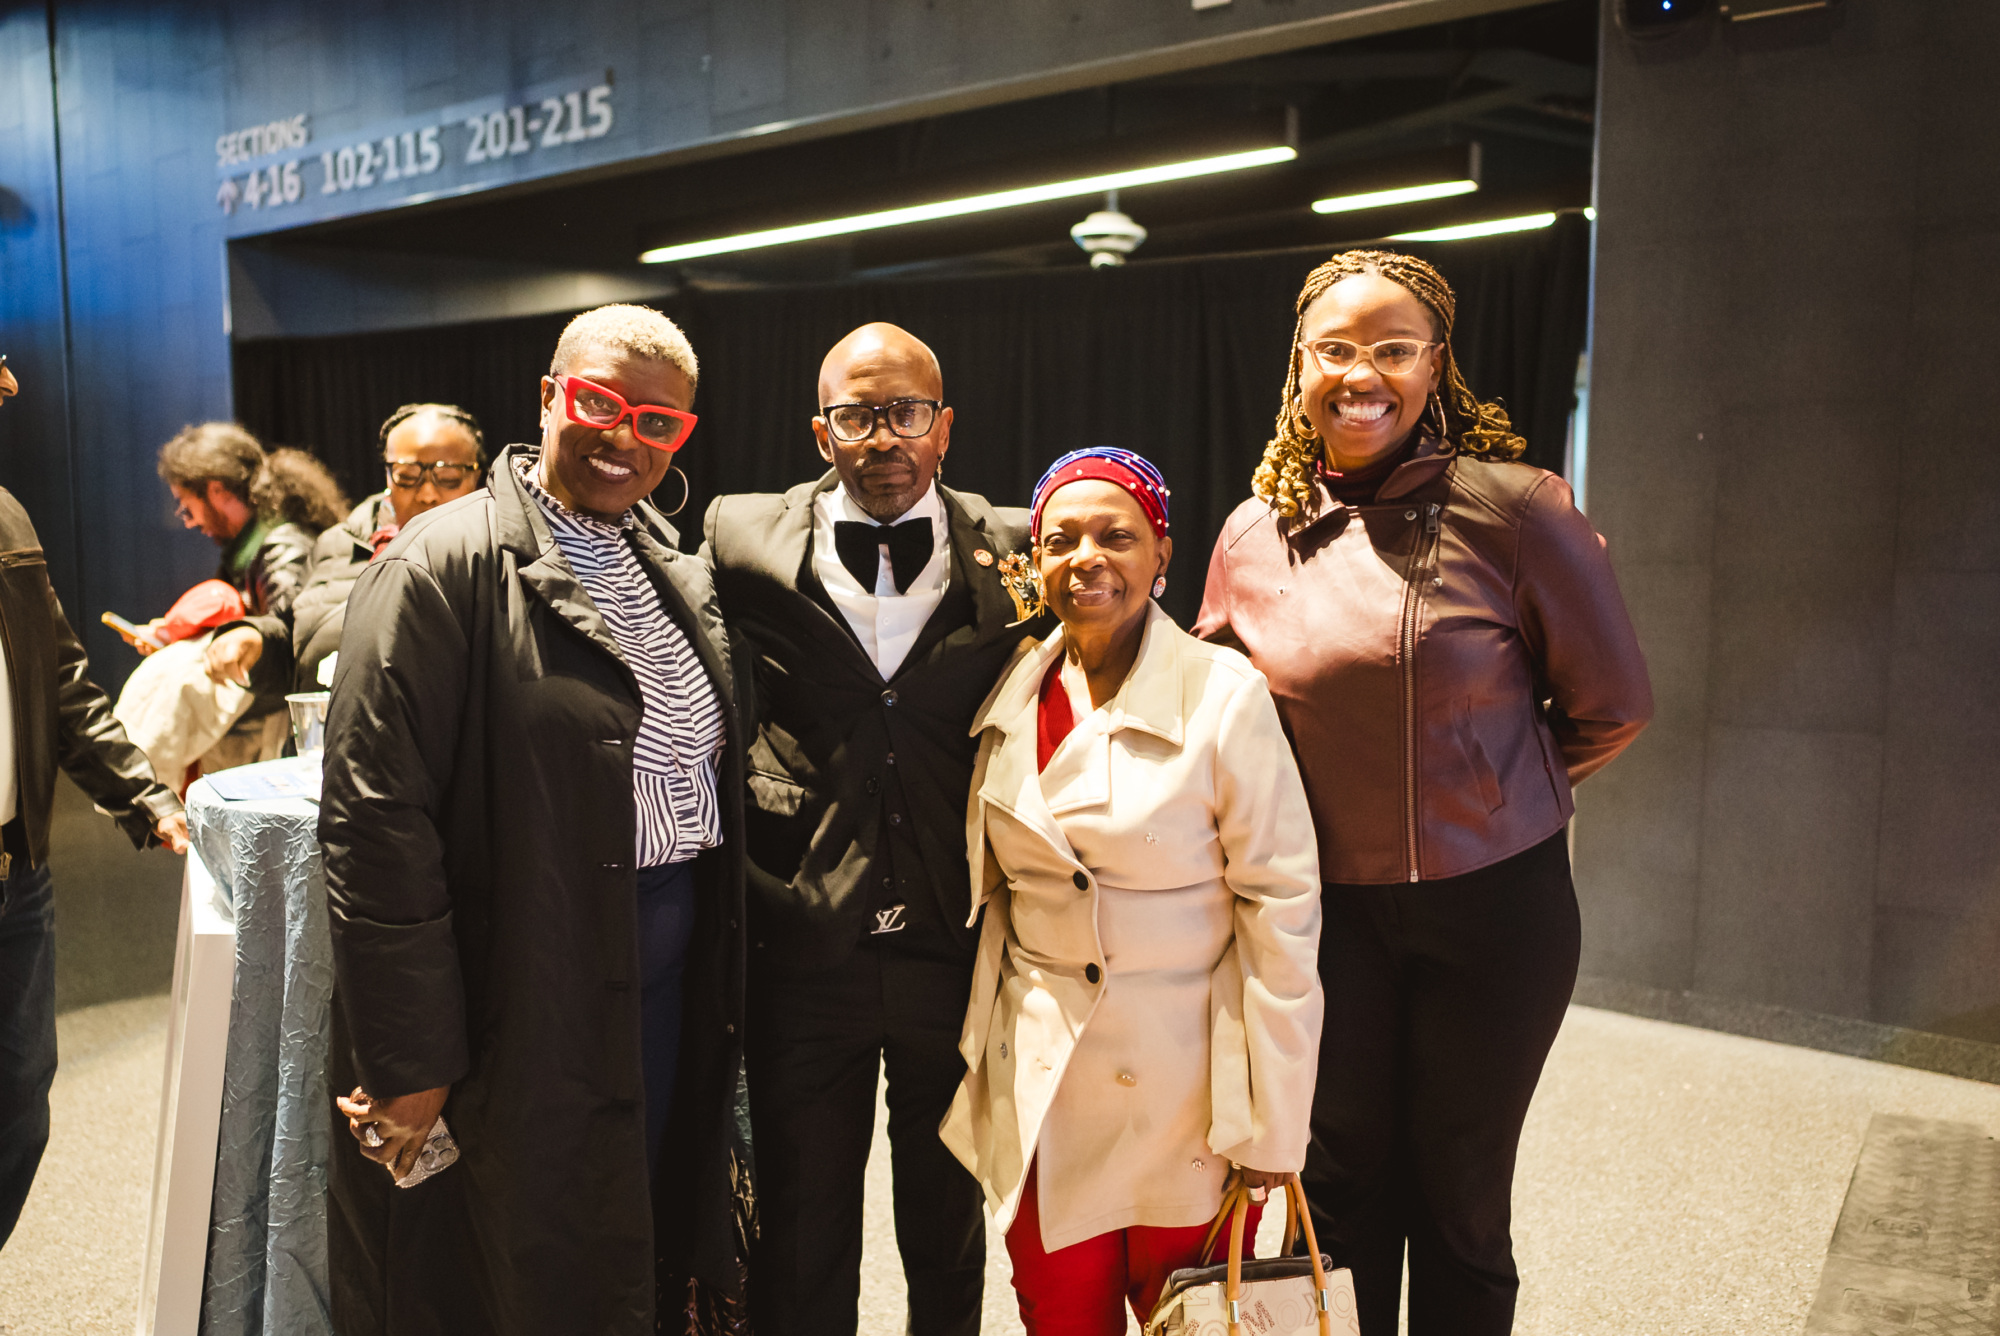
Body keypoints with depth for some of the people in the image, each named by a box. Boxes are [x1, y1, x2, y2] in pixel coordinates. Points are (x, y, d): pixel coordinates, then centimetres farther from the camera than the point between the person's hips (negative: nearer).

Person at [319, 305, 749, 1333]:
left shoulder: (682, 580, 10)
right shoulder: (444, 567, -13)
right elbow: (377, 824, -18)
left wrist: (724, 994, 12)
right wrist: (406, 1061, -19)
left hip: (673, 981, 7)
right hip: (526, 1006, -6)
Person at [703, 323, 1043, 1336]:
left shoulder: (1011, 552, -1)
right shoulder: (743, 540, -2)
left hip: (957, 949, 1)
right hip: (804, 951, 0)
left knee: (950, 1233, 21)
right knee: (802, 1248, 16)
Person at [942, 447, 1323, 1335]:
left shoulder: (1225, 695, -12)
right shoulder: (1011, 696, 2)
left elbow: (1282, 911, -11)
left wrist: (1274, 1122, -10)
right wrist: (981, 1058, 12)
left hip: (1185, 1087, -3)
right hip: (1039, 1100, 4)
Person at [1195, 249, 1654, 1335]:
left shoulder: (1511, 509, -12)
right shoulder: (1255, 535, 0)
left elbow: (1612, 703, -3)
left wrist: (1480, 791, 4)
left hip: (1493, 903, -2)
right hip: (1329, 909, 3)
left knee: (1458, 1194, 13)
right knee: (1343, 1181, 14)